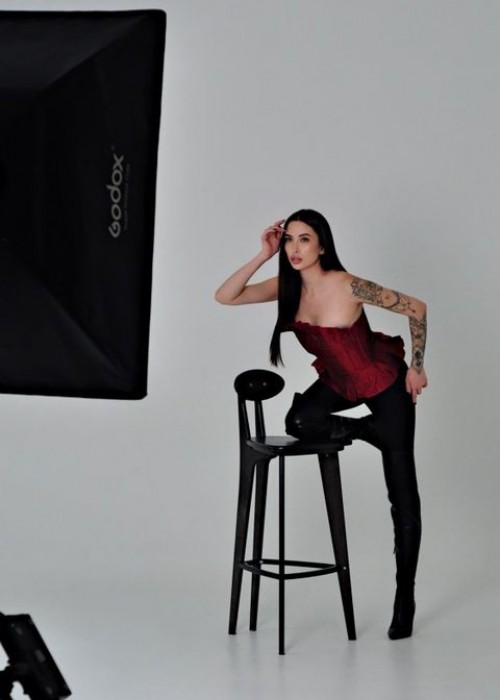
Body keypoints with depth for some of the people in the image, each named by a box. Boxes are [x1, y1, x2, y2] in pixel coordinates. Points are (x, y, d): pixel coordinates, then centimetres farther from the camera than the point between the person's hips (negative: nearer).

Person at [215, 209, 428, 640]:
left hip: (385, 382, -6)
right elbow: (225, 297, -15)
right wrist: (264, 256, -25)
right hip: (339, 380, 6)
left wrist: (417, 368, -14)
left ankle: (405, 600, 7)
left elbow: (416, 308, -22)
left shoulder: (347, 286, -30)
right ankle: (373, 431, 4)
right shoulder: (288, 286, -12)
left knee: (402, 498, -3)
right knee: (299, 421, -26)